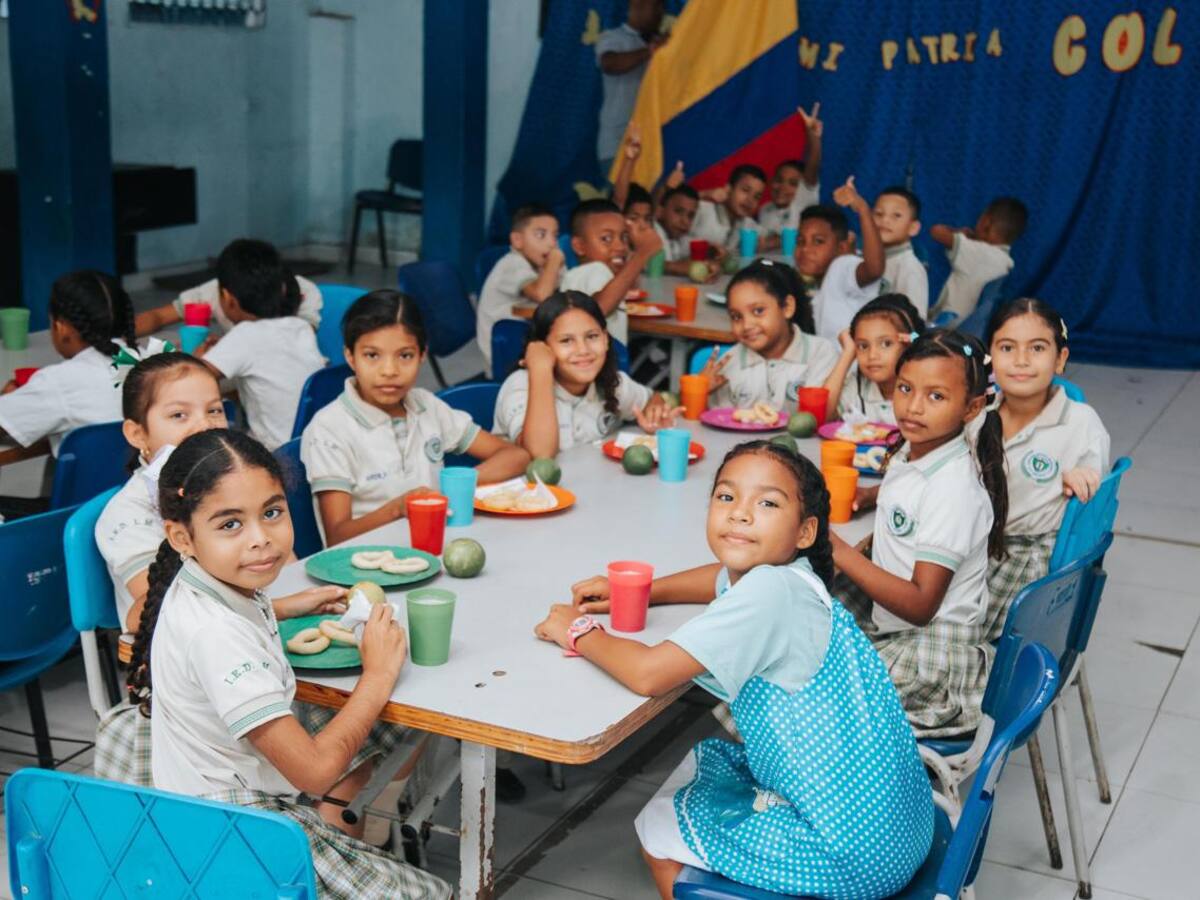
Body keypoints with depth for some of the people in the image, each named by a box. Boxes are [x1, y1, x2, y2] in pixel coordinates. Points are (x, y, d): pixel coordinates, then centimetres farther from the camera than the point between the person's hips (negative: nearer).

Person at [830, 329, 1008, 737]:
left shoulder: (953, 490, -24)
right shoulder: (912, 451, 1)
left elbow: (919, 605, -25)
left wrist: (840, 551, -27)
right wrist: (871, 495, 8)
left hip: (934, 643, -9)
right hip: (888, 618, 9)